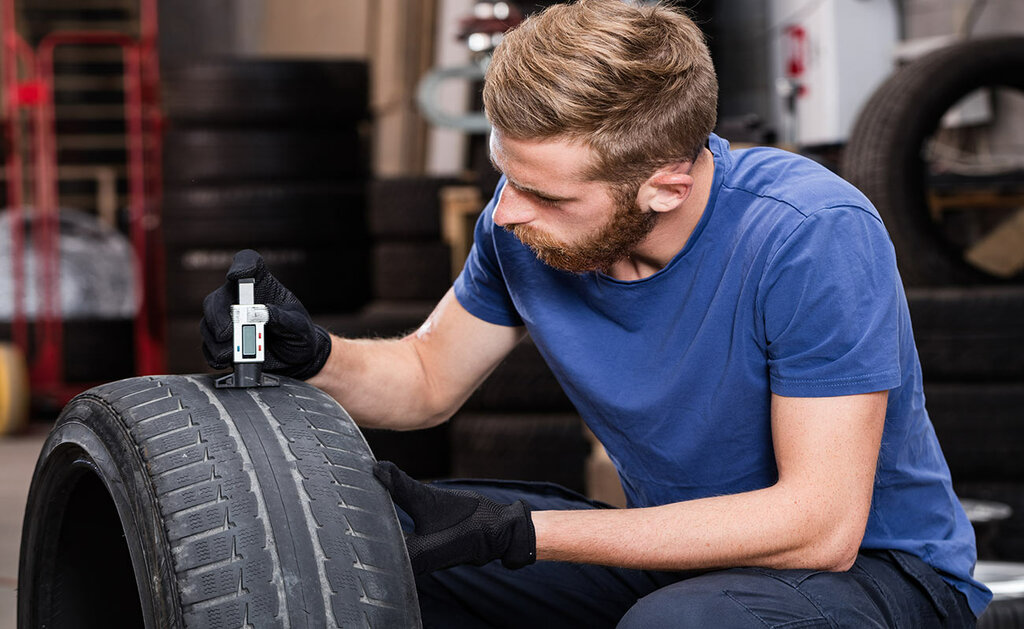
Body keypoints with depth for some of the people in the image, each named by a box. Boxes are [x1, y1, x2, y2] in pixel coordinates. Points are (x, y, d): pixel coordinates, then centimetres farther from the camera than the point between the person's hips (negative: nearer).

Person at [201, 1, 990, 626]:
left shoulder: (814, 237, -28)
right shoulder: (527, 219, -9)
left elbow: (820, 521, -29)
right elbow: (427, 380, 8)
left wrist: (519, 534, -31)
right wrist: (311, 355, -17)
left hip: (875, 563, -5)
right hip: (673, 542, 6)